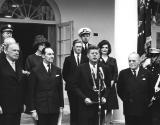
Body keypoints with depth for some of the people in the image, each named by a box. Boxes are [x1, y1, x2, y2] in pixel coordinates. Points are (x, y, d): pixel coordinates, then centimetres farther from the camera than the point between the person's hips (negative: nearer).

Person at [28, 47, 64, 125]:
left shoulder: (57, 70, 8)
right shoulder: (35, 71, -3)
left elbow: (60, 89, 11)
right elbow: (31, 92, -3)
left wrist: (61, 106, 8)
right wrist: (33, 110, -7)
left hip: (55, 109, 3)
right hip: (41, 109, -3)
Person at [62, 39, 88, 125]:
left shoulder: (86, 59, 7)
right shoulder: (68, 59, 7)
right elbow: (64, 74, 8)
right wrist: (69, 82, -4)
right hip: (72, 88, 0)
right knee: (73, 109, 1)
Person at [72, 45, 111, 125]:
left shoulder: (103, 69, 9)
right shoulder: (81, 68, -1)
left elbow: (108, 85, 17)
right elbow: (75, 86, -1)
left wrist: (104, 97, 1)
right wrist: (84, 98, -11)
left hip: (99, 106, 3)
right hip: (85, 106, -3)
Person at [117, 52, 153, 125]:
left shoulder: (147, 73, 4)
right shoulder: (123, 73, 4)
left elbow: (151, 90, 8)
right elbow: (119, 89, 8)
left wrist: (147, 101, 2)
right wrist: (125, 99, 1)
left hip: (144, 109, 0)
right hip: (129, 109, 0)